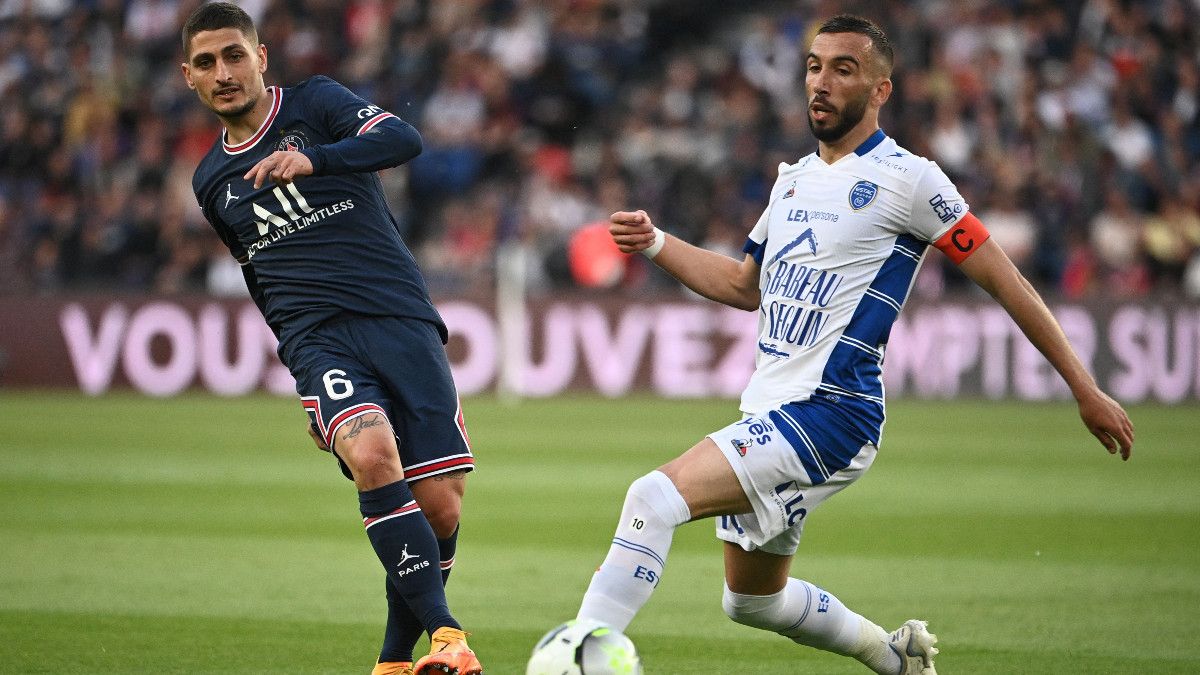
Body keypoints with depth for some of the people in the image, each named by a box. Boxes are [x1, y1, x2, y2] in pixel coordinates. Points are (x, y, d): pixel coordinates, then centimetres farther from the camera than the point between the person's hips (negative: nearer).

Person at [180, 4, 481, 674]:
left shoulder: (315, 103, 6)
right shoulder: (213, 181, 20)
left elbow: (403, 139, -12)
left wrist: (313, 160, -27)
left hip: (401, 318, -2)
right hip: (317, 338, 2)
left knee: (441, 509, -9)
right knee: (372, 456, -29)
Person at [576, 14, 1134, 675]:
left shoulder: (907, 179, -7)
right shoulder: (793, 179, 16)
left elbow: (1004, 281, -4)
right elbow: (745, 286, 29)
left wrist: (1086, 390, -3)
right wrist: (655, 243, 15)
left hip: (830, 414, -9)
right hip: (767, 411, 9)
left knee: (655, 498, -26)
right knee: (752, 598, 19)